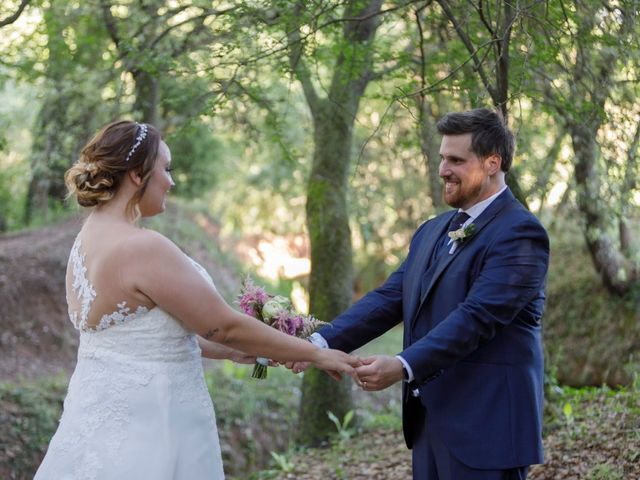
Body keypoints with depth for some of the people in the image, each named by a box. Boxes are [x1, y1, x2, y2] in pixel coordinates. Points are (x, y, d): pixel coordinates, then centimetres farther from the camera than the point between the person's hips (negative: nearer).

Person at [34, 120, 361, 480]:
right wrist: (317, 354, -7)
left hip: (110, 410, 9)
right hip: (144, 424, -9)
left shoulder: (91, 238, 7)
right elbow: (224, 326, -17)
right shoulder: (143, 248, -21)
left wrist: (231, 351, 15)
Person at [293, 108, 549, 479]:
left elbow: (475, 316, -23)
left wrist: (403, 368, -31)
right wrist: (322, 342, -6)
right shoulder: (433, 231, 14)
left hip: (486, 424, -8)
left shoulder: (519, 234, -13)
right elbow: (388, 299, 7)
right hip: (430, 418, 8)